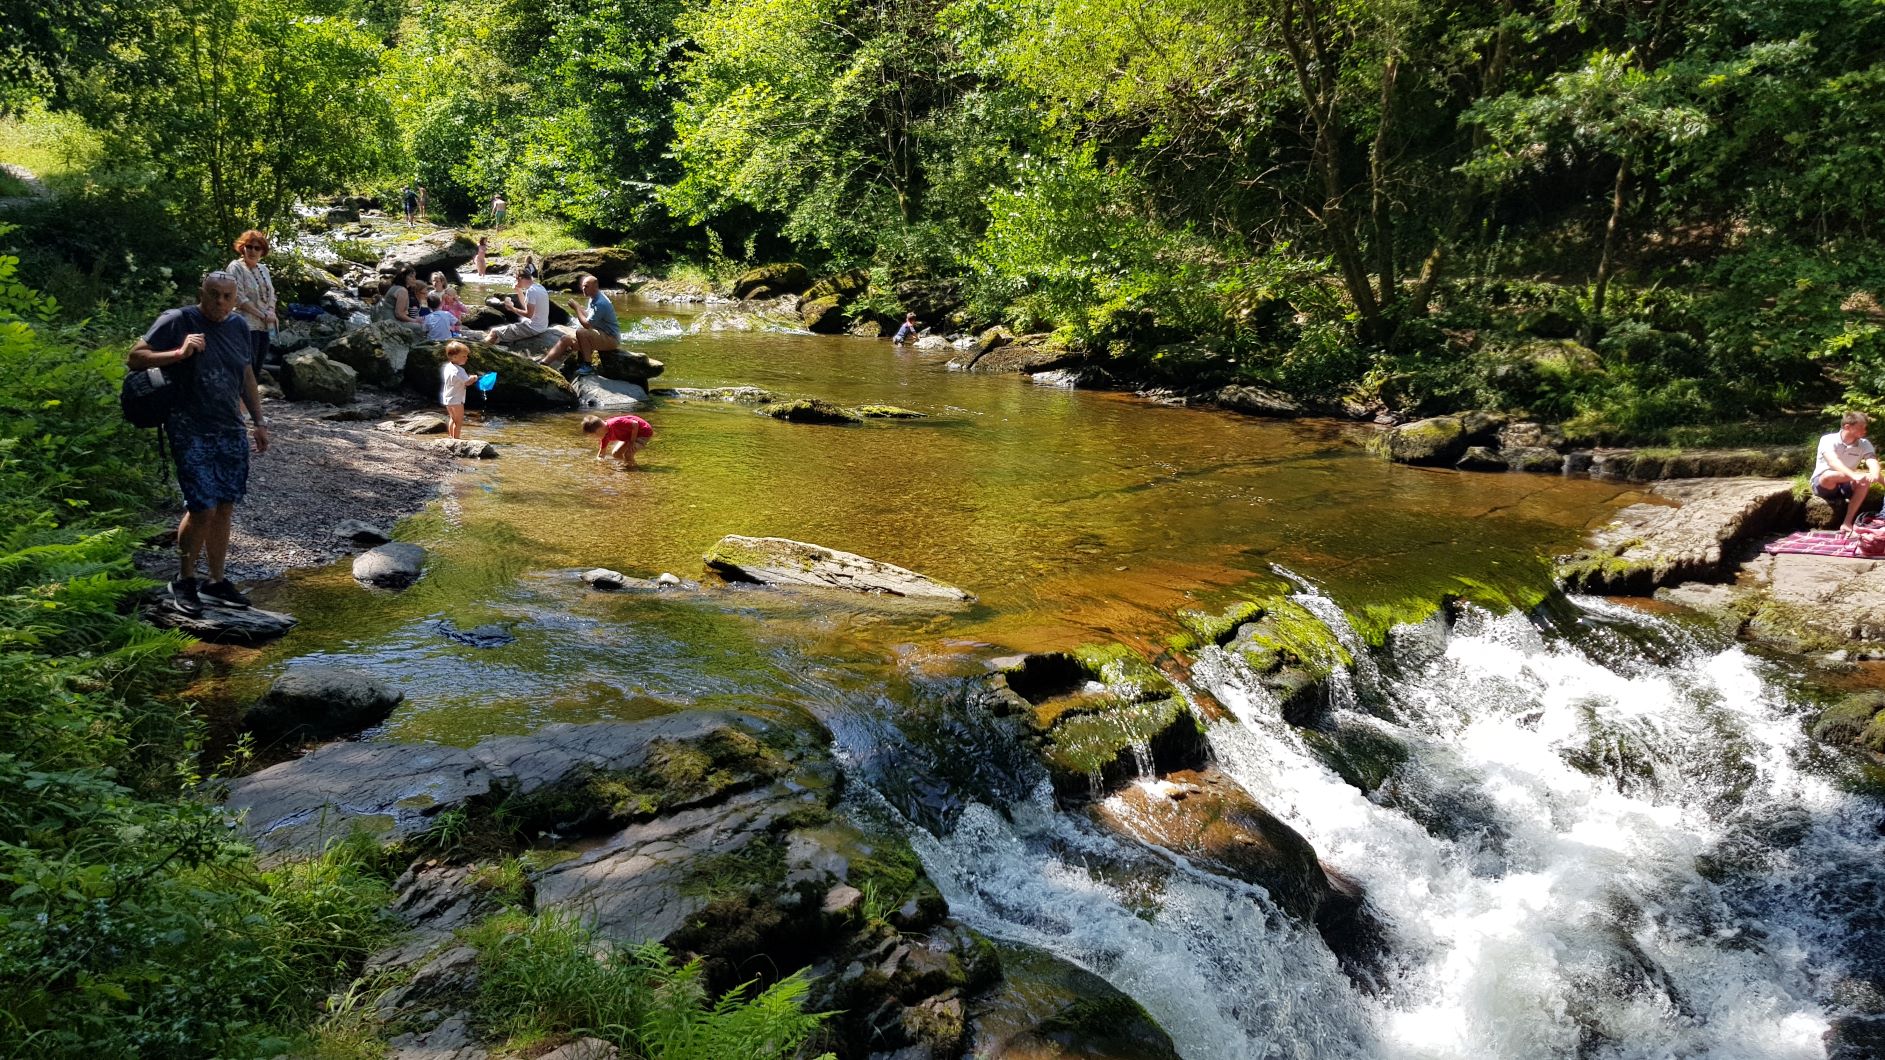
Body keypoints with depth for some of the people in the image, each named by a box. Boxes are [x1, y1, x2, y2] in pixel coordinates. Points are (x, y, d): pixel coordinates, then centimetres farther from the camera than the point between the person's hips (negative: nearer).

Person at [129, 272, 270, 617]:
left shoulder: (238, 327, 9)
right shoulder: (177, 321, -8)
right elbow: (135, 358, -9)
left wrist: (258, 422, 19)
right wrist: (179, 353, -24)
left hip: (231, 432, 6)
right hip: (191, 433, -6)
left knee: (225, 507, 9)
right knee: (202, 508, -10)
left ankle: (216, 581, 21)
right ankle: (184, 580, 11)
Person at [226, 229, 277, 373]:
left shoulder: (263, 269, 16)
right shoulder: (236, 267, -6)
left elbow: (271, 294, 18)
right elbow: (239, 298, -14)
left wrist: (271, 312, -2)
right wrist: (263, 315, -14)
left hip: (264, 326, 7)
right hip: (247, 326, -7)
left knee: (257, 368, 10)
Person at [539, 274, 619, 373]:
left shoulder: (600, 303, -22)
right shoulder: (593, 299, 9)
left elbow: (587, 324, -24)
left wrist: (577, 308, -15)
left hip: (611, 338, -10)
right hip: (600, 335, 10)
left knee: (581, 332, -33)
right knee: (566, 339, 2)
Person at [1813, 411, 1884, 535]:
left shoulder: (1864, 444, -5)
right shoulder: (1828, 440, -18)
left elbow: (1872, 461, -24)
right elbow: (1833, 461, -37)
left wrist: (1875, 475, -49)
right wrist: (1855, 475, -55)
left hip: (1845, 486, 5)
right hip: (1822, 483, -5)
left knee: (1865, 483, -29)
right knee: (1829, 476, -40)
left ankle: (1847, 522, -26)